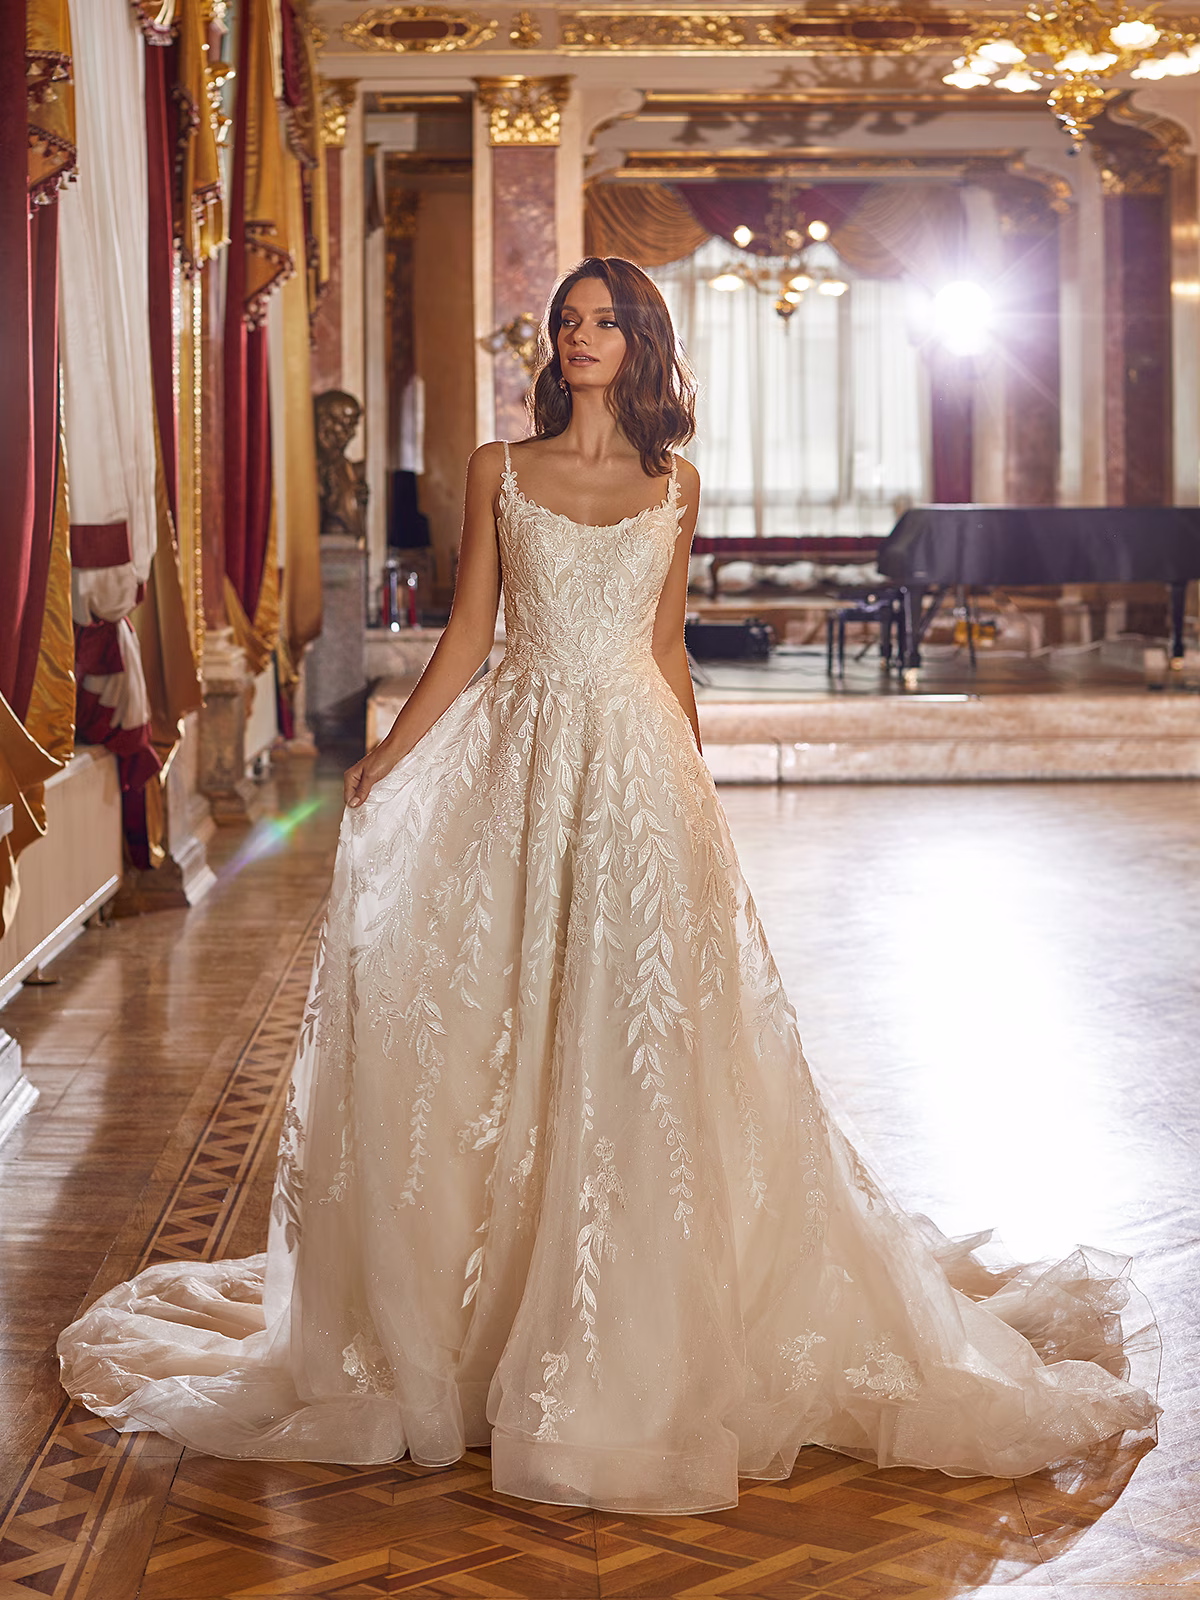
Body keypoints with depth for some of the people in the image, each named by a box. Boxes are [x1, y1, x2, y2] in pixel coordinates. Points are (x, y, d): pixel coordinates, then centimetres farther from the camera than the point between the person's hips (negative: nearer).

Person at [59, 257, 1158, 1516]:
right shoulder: (500, 471, 7)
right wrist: (381, 764, -1)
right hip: (517, 761, 0)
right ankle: (482, 1313, 11)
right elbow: (466, 637, 6)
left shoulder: (674, 486, 10)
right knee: (496, 1023, -2)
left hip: (638, 765, 0)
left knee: (636, 1031, -3)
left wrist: (692, 785, 16)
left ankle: (638, 1348, 8)